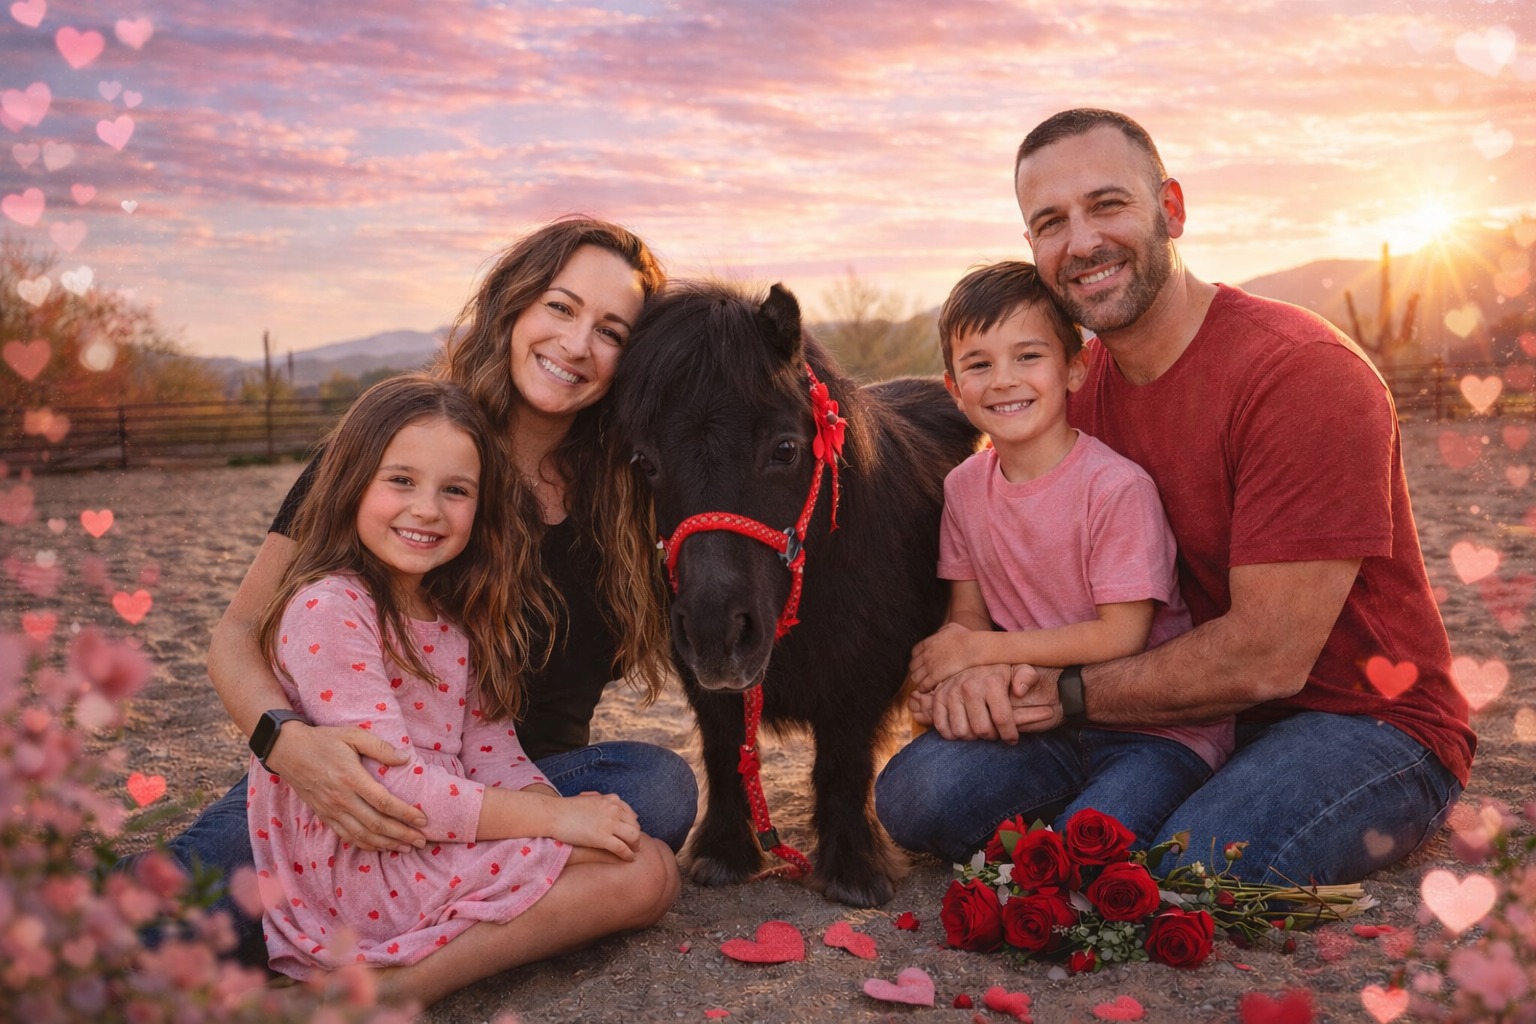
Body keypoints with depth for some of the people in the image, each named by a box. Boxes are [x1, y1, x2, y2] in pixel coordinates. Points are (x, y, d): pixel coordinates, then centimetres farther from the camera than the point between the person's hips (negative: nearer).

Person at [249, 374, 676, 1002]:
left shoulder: (453, 617, 13)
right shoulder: (328, 609, -15)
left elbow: (492, 753, 8)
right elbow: (391, 782, -21)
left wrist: (550, 803, -13)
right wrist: (553, 819, -20)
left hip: (444, 841, 9)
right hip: (356, 867, -9)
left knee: (653, 870, -3)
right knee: (641, 872, -15)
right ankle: (392, 988, -15)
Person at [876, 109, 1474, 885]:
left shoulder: (1302, 374, -20)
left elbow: (1267, 659, -22)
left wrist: (1068, 694, -18)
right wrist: (985, 670, -18)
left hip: (1365, 724, -5)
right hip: (1181, 708, 6)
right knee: (920, 793, -14)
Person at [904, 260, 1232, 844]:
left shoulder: (1118, 487, -18)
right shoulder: (963, 487, 1)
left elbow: (1121, 636, -17)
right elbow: (967, 610, 6)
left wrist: (984, 650, -16)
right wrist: (960, 672, -18)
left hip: (1155, 727, -5)